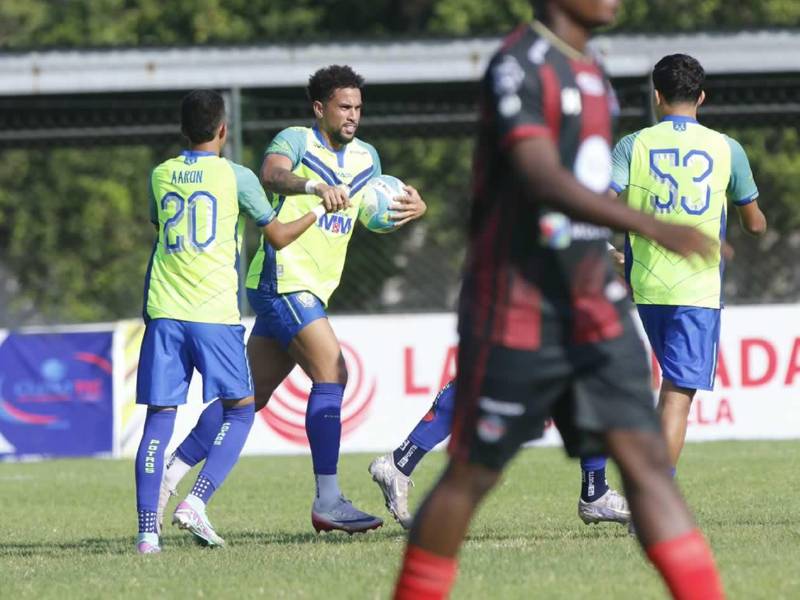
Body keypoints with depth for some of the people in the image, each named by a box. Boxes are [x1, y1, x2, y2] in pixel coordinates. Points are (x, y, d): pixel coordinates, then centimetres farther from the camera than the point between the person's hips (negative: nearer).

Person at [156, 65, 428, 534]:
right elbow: (272, 175, -29)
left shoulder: (365, 157, 15)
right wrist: (315, 185, -49)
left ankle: (174, 471, 16)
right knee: (331, 371, -18)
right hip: (284, 279, -9)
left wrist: (412, 208, -3)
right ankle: (328, 500, -19)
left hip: (313, 290, 9)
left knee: (252, 393, 9)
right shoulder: (296, 141, -8)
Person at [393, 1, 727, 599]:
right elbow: (543, 182, -27)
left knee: (647, 458, -4)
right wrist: (655, 228, -37)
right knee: (471, 475, 2)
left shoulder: (589, 72, 13)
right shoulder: (520, 67, -14)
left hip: (594, 315, 7)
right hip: (517, 318, -7)